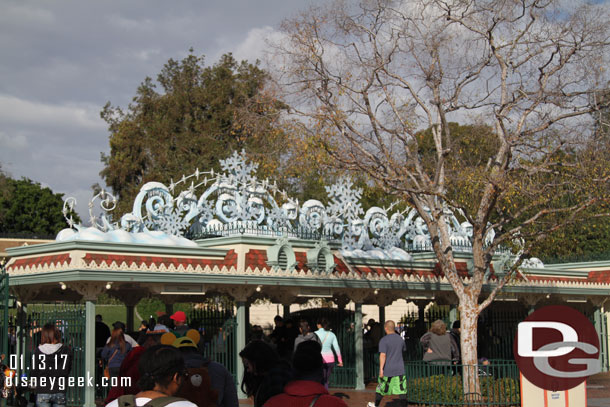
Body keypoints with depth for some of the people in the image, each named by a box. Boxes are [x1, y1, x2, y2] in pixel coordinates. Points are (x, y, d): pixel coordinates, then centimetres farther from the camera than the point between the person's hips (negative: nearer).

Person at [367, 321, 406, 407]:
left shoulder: (383, 340, -11)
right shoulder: (400, 339, 5)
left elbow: (383, 355, -19)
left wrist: (381, 369, -19)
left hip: (387, 369, -3)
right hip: (400, 369, 3)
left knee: (382, 388, 13)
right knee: (401, 390, 0)